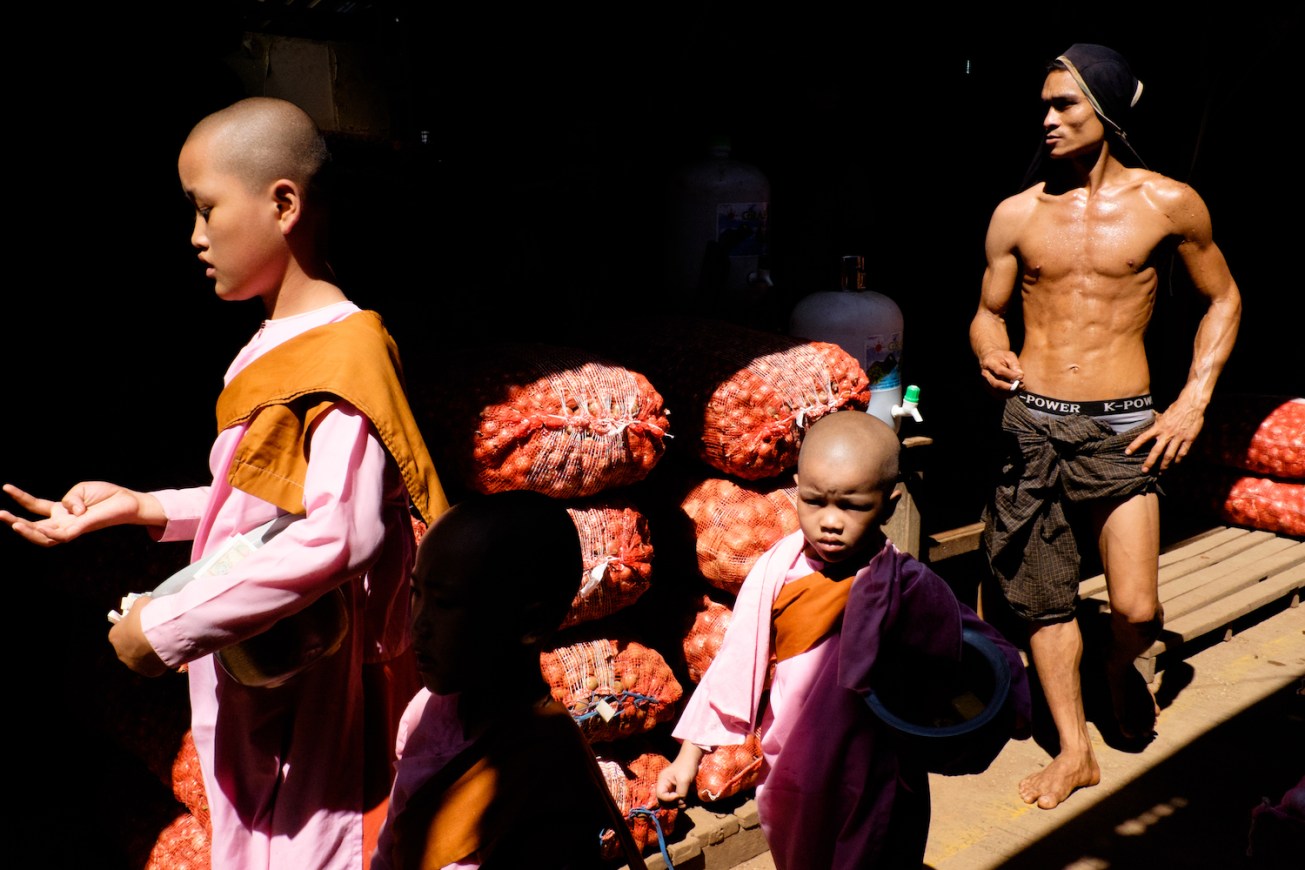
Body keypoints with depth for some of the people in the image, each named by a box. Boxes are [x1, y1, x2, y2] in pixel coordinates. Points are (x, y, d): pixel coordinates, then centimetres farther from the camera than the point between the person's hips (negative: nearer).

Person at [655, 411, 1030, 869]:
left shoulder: (910, 589, -21)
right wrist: (689, 755, -3)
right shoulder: (776, 570, -14)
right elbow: (735, 667, -6)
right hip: (791, 780, 3)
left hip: (873, 785, -3)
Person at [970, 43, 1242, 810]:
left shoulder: (1168, 203, -2)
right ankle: (1075, 751, 26)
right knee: (1045, 600, 8)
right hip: (1030, 423, 3)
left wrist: (1193, 404, 0)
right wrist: (992, 355, -10)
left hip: (1119, 429, -2)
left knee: (1136, 612, -11)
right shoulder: (1017, 214, 4)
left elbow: (1224, 298, 10)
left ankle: (1123, 667, 27)